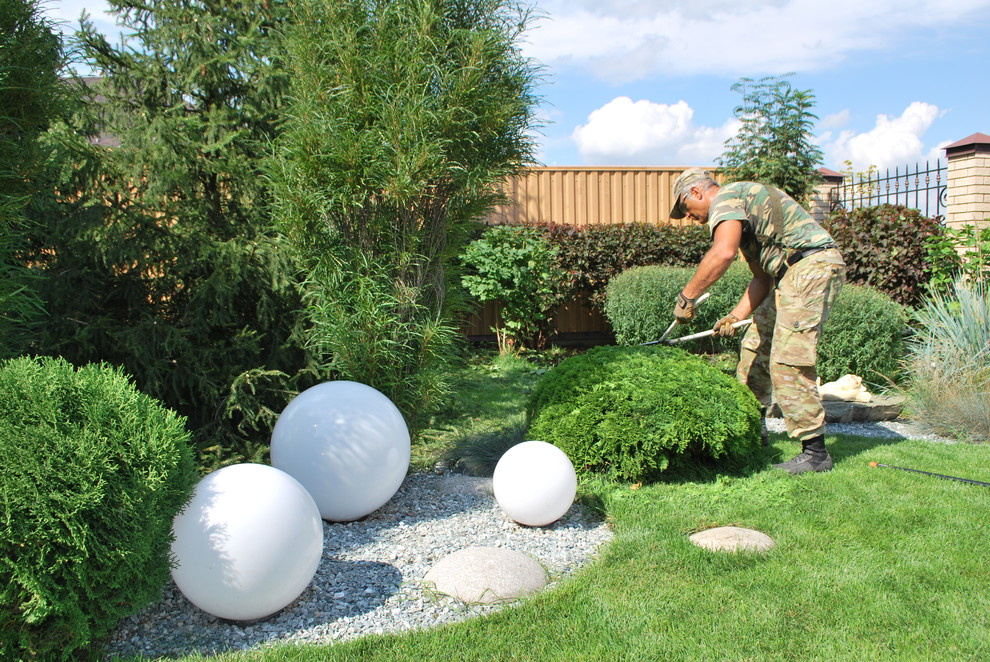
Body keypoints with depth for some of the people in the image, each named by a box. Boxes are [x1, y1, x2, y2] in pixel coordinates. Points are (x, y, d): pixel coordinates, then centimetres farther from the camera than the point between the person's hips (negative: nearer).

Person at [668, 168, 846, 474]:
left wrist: (687, 296, -20)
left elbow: (723, 253, -28)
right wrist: (735, 316, 11)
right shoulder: (743, 206, 25)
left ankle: (815, 451, -6)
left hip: (811, 265, -11)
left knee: (788, 361, -12)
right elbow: (763, 278, 22)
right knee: (755, 346, 16)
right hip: (791, 275, 11)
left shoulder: (725, 198, -7)